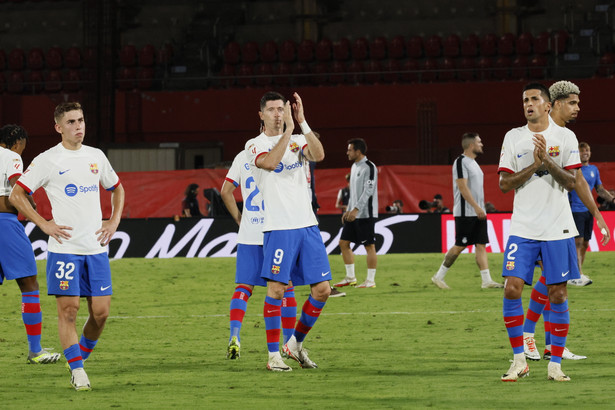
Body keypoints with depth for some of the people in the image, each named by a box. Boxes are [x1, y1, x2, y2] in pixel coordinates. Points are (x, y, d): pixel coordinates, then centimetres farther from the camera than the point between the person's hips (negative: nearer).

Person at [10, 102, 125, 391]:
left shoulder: (96, 157, 11)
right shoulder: (47, 160, -3)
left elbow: (117, 189, 27)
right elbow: (16, 195, -1)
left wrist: (114, 222, 12)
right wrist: (44, 224, -8)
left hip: (96, 248, 4)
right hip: (64, 247, -4)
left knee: (100, 312, 0)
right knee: (68, 309, -7)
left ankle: (82, 354, 23)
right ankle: (77, 371, -1)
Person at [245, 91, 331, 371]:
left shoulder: (297, 141, 14)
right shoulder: (255, 145, 2)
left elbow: (318, 155, -8)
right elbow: (270, 162, -21)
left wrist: (302, 122, -14)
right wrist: (288, 130, -20)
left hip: (307, 225, 5)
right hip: (278, 229, -5)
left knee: (322, 289, 2)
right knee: (276, 288, -9)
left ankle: (296, 343, 19)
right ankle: (273, 355, -1)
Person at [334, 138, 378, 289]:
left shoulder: (369, 167, -13)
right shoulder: (354, 166, 16)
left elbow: (368, 191, -19)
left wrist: (356, 209, -24)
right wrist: (348, 211, 19)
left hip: (366, 214, -10)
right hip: (354, 214, 10)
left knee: (369, 246, -4)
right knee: (344, 243, 8)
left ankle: (371, 280, 0)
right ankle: (350, 278, 16)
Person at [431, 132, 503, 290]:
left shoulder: (473, 163, 17)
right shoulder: (461, 162, -12)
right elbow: (463, 187, -19)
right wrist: (476, 207, -23)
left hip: (478, 213, 9)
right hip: (465, 213, -9)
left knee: (481, 245, 2)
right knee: (460, 246, -5)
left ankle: (487, 281, -2)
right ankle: (439, 276, 6)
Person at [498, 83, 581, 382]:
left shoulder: (565, 137, 2)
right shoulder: (513, 138, 6)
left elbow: (570, 182, -4)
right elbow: (504, 184, 1)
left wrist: (547, 160, -18)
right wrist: (533, 165, -12)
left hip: (557, 228, -1)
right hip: (523, 228, 1)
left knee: (557, 295, -1)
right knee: (512, 288, -10)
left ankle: (555, 364, 8)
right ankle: (519, 361, 1)